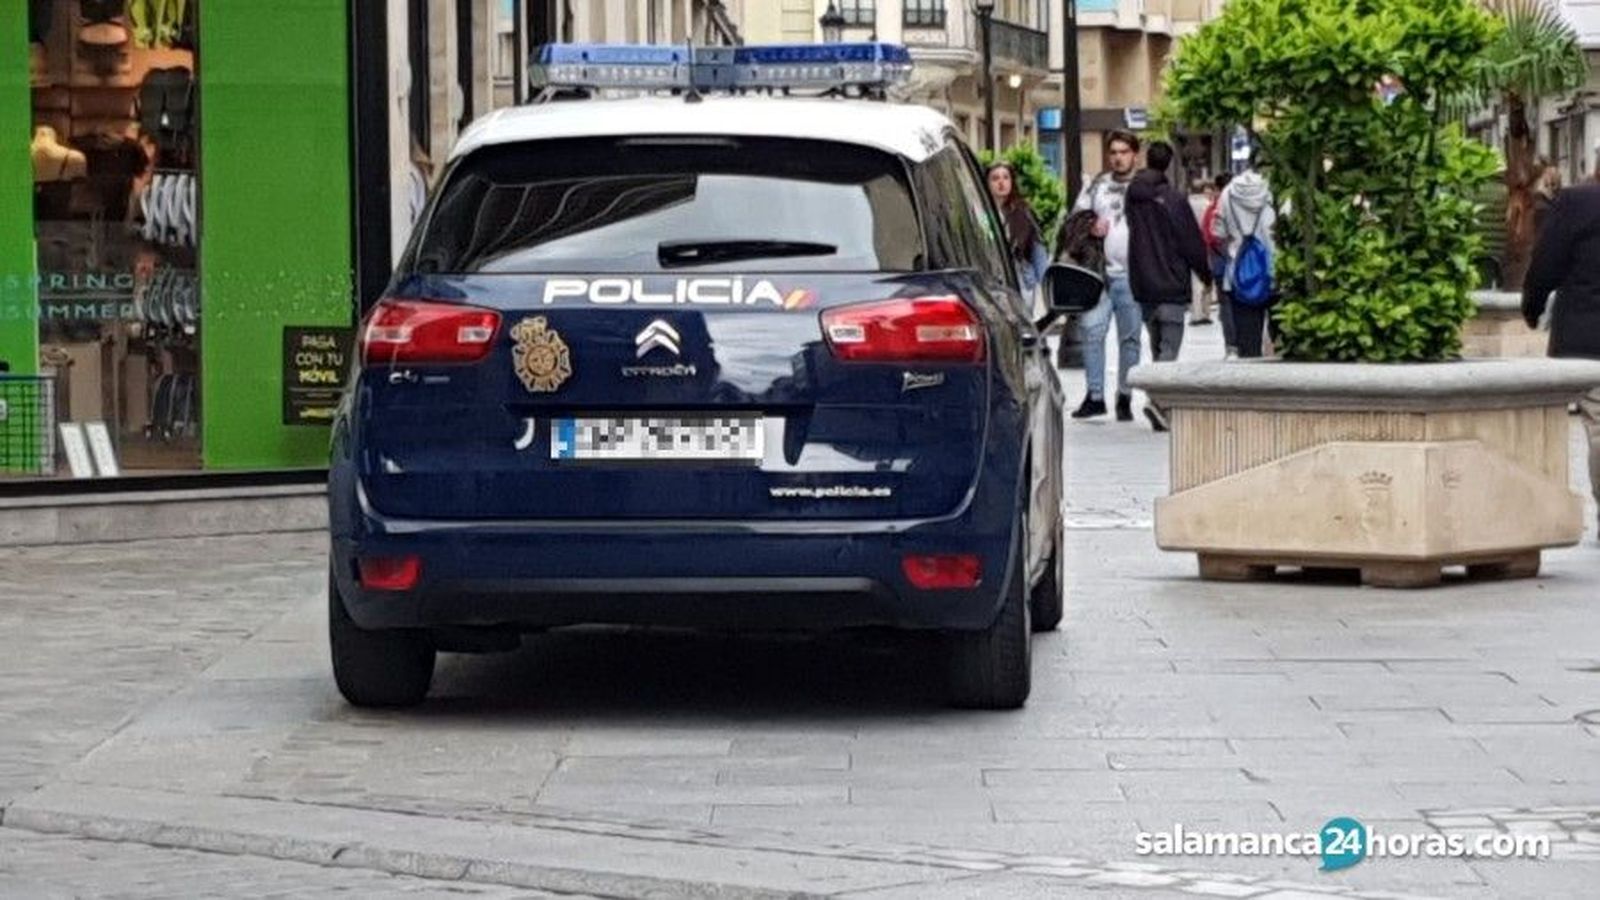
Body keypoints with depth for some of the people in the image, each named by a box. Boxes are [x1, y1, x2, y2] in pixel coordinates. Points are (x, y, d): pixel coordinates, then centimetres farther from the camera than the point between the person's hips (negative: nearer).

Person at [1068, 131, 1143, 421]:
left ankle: (1125, 397, 12)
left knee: (1130, 337, 4)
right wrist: (1091, 225, -4)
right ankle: (1095, 396, -1)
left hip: (1131, 276, -2)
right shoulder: (1098, 185, 13)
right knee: (1092, 331, -6)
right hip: (1098, 272, 2)